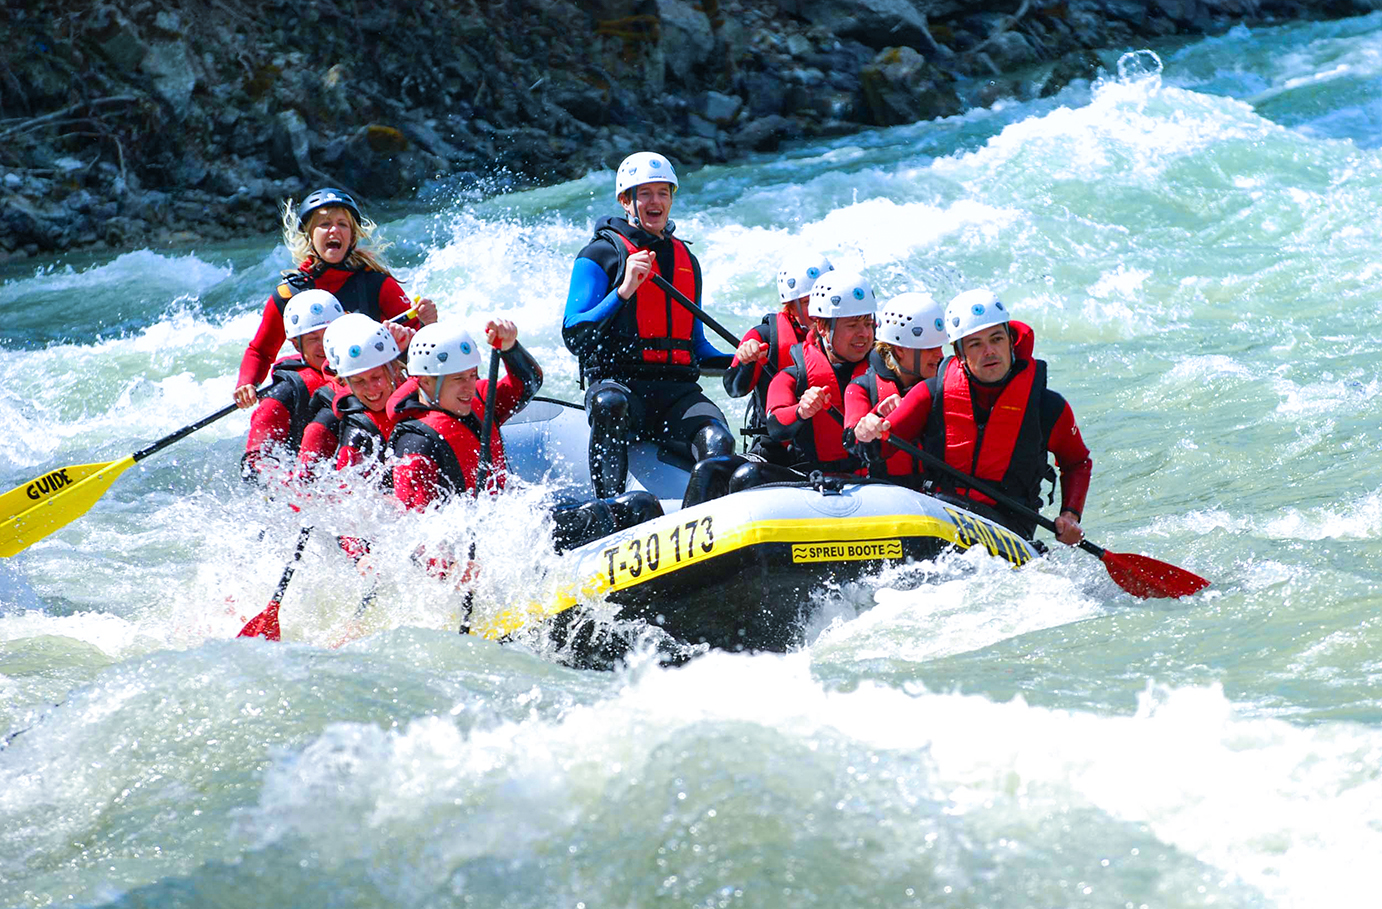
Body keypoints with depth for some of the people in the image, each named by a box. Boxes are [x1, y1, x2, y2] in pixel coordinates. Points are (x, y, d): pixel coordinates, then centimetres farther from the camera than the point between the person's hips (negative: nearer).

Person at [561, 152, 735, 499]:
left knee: (717, 442, -29)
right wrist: (624, 290, -17)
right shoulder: (601, 254, 5)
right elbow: (574, 337, -6)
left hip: (678, 390, 4)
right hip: (618, 380, -4)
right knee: (610, 403, -41)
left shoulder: (686, 261, 23)